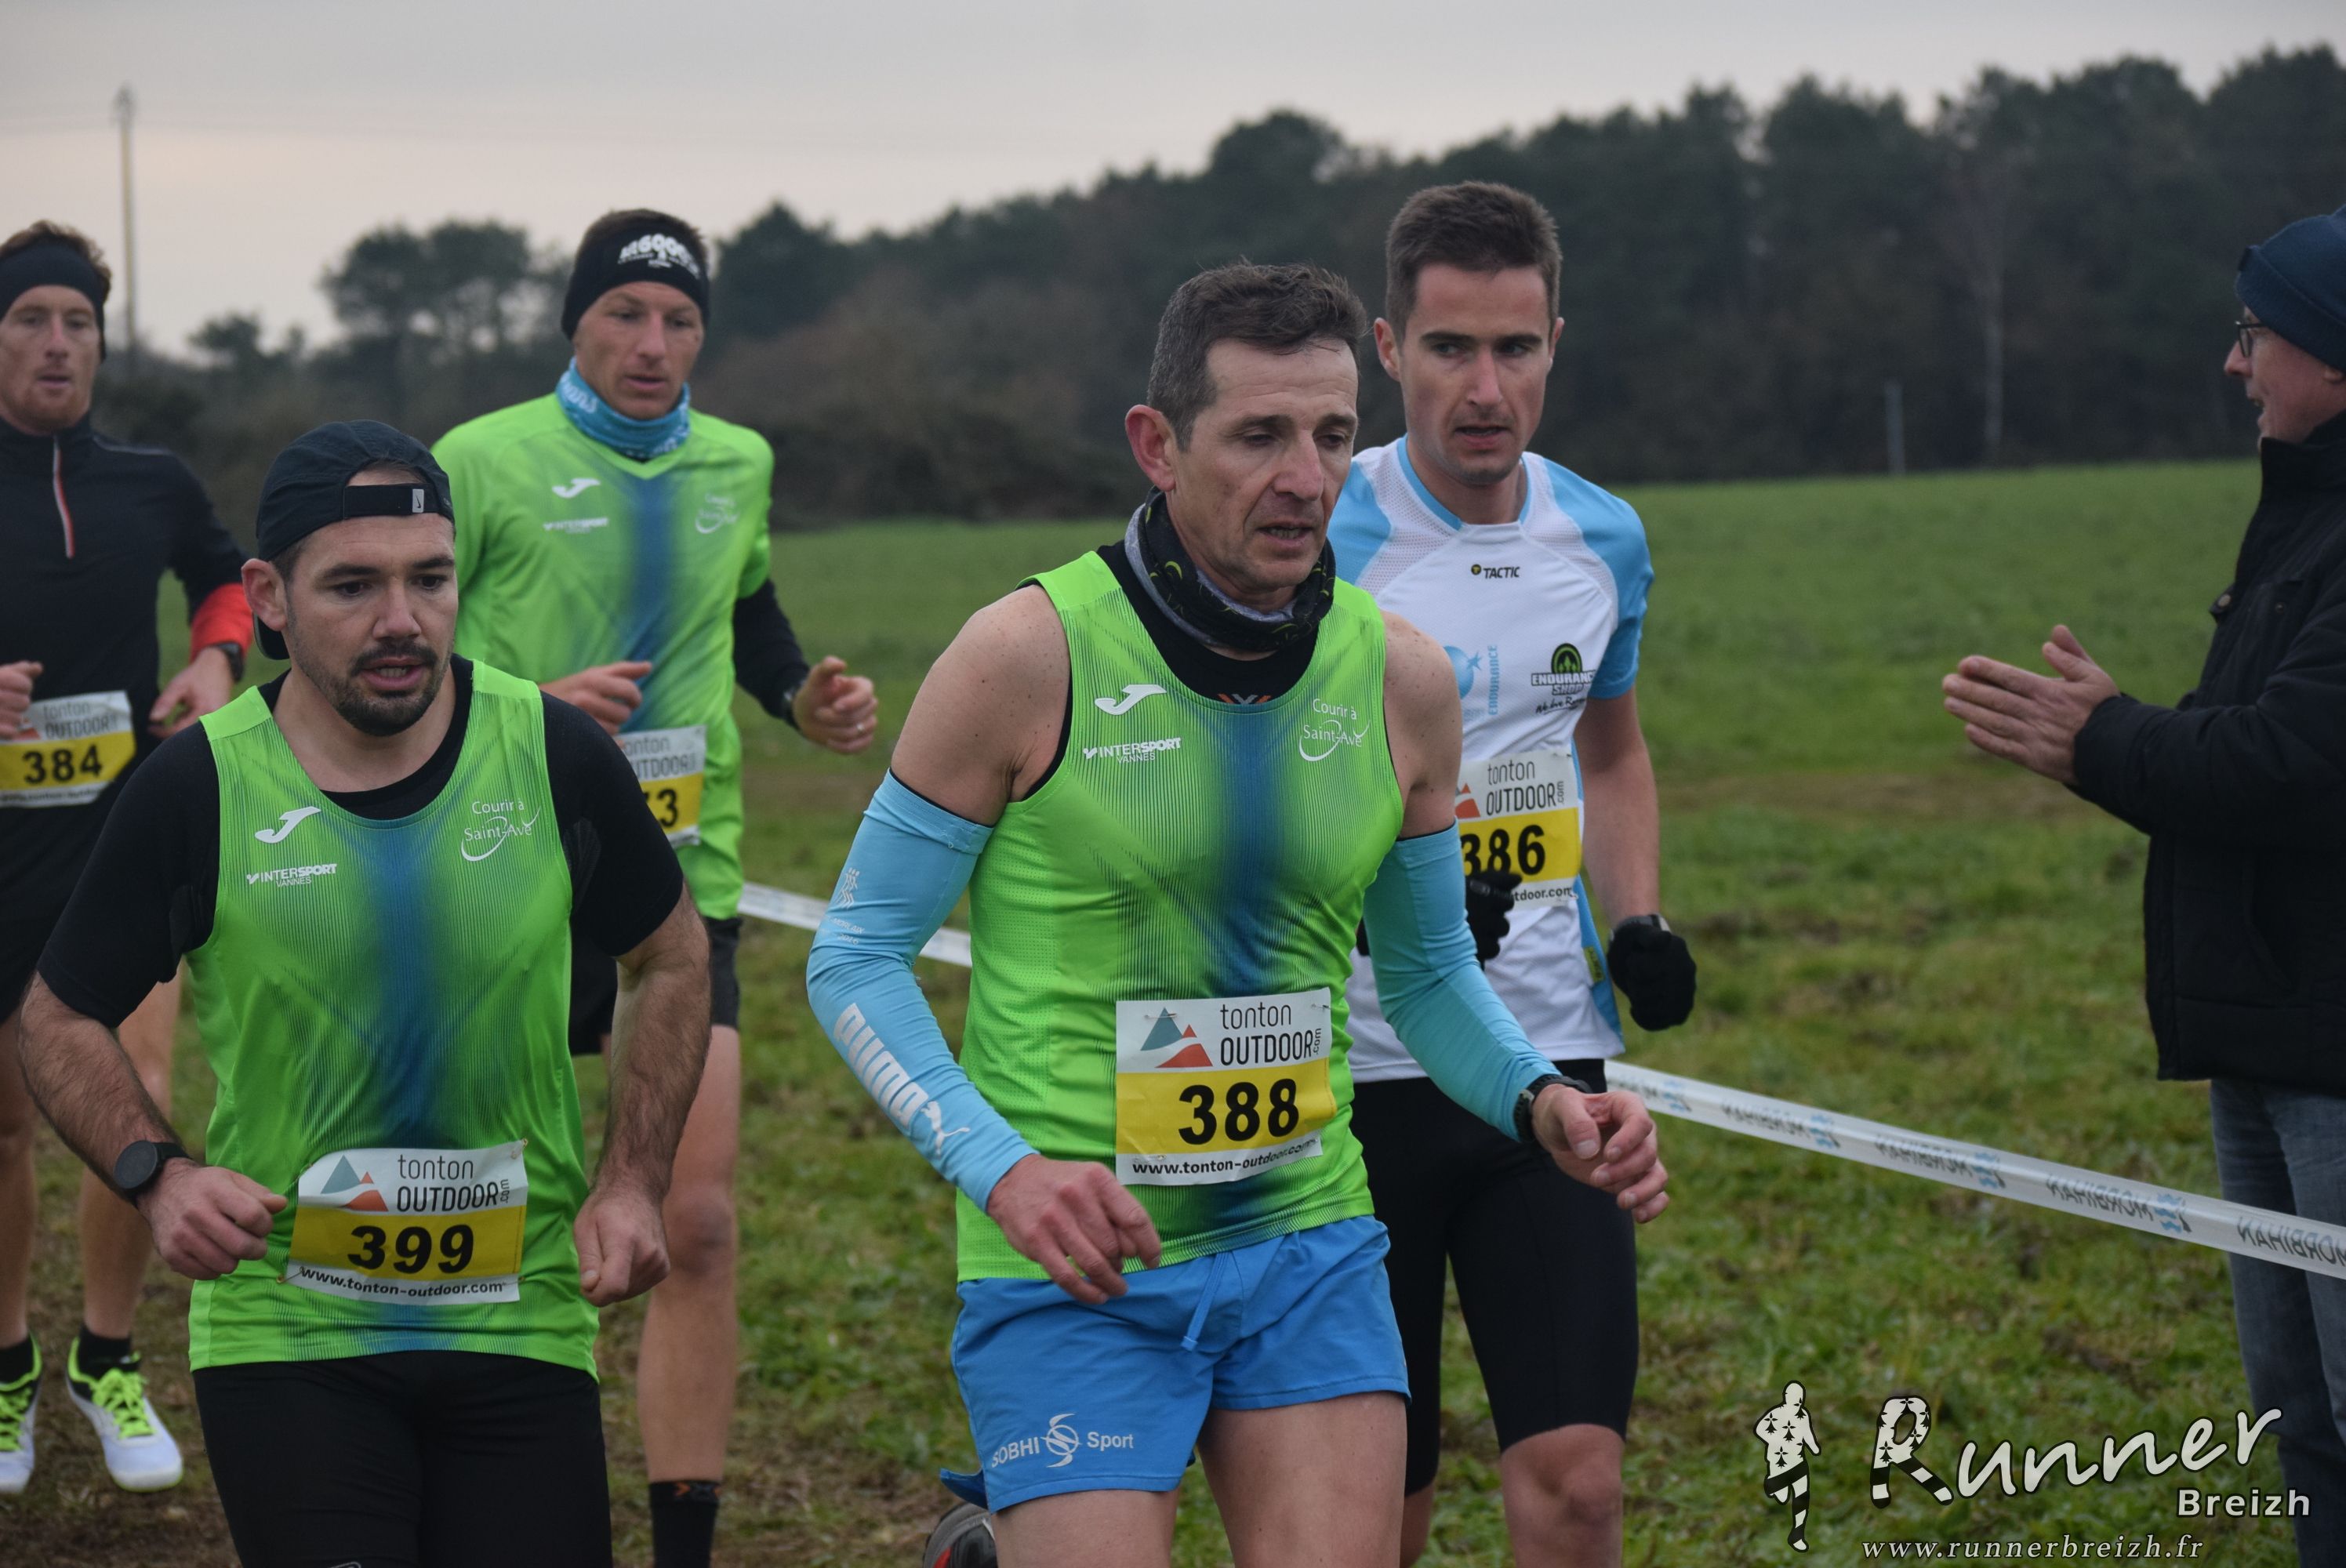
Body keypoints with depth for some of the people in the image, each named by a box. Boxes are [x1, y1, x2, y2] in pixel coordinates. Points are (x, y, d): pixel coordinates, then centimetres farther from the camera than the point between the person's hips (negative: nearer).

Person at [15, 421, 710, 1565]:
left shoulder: (556, 754, -4)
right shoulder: (197, 790, -7)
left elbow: (671, 957, 12)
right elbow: (61, 1019, 5)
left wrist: (633, 1184, 1)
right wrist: (156, 1173, -12)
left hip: (524, 1331, 2)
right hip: (284, 1333, -2)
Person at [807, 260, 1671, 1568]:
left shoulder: (1402, 678, 1)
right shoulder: (1026, 658, -11)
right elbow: (857, 958, -5)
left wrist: (1542, 1103, -3)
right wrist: (1002, 1169, -17)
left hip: (1309, 1248, 4)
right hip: (1074, 1266, -4)